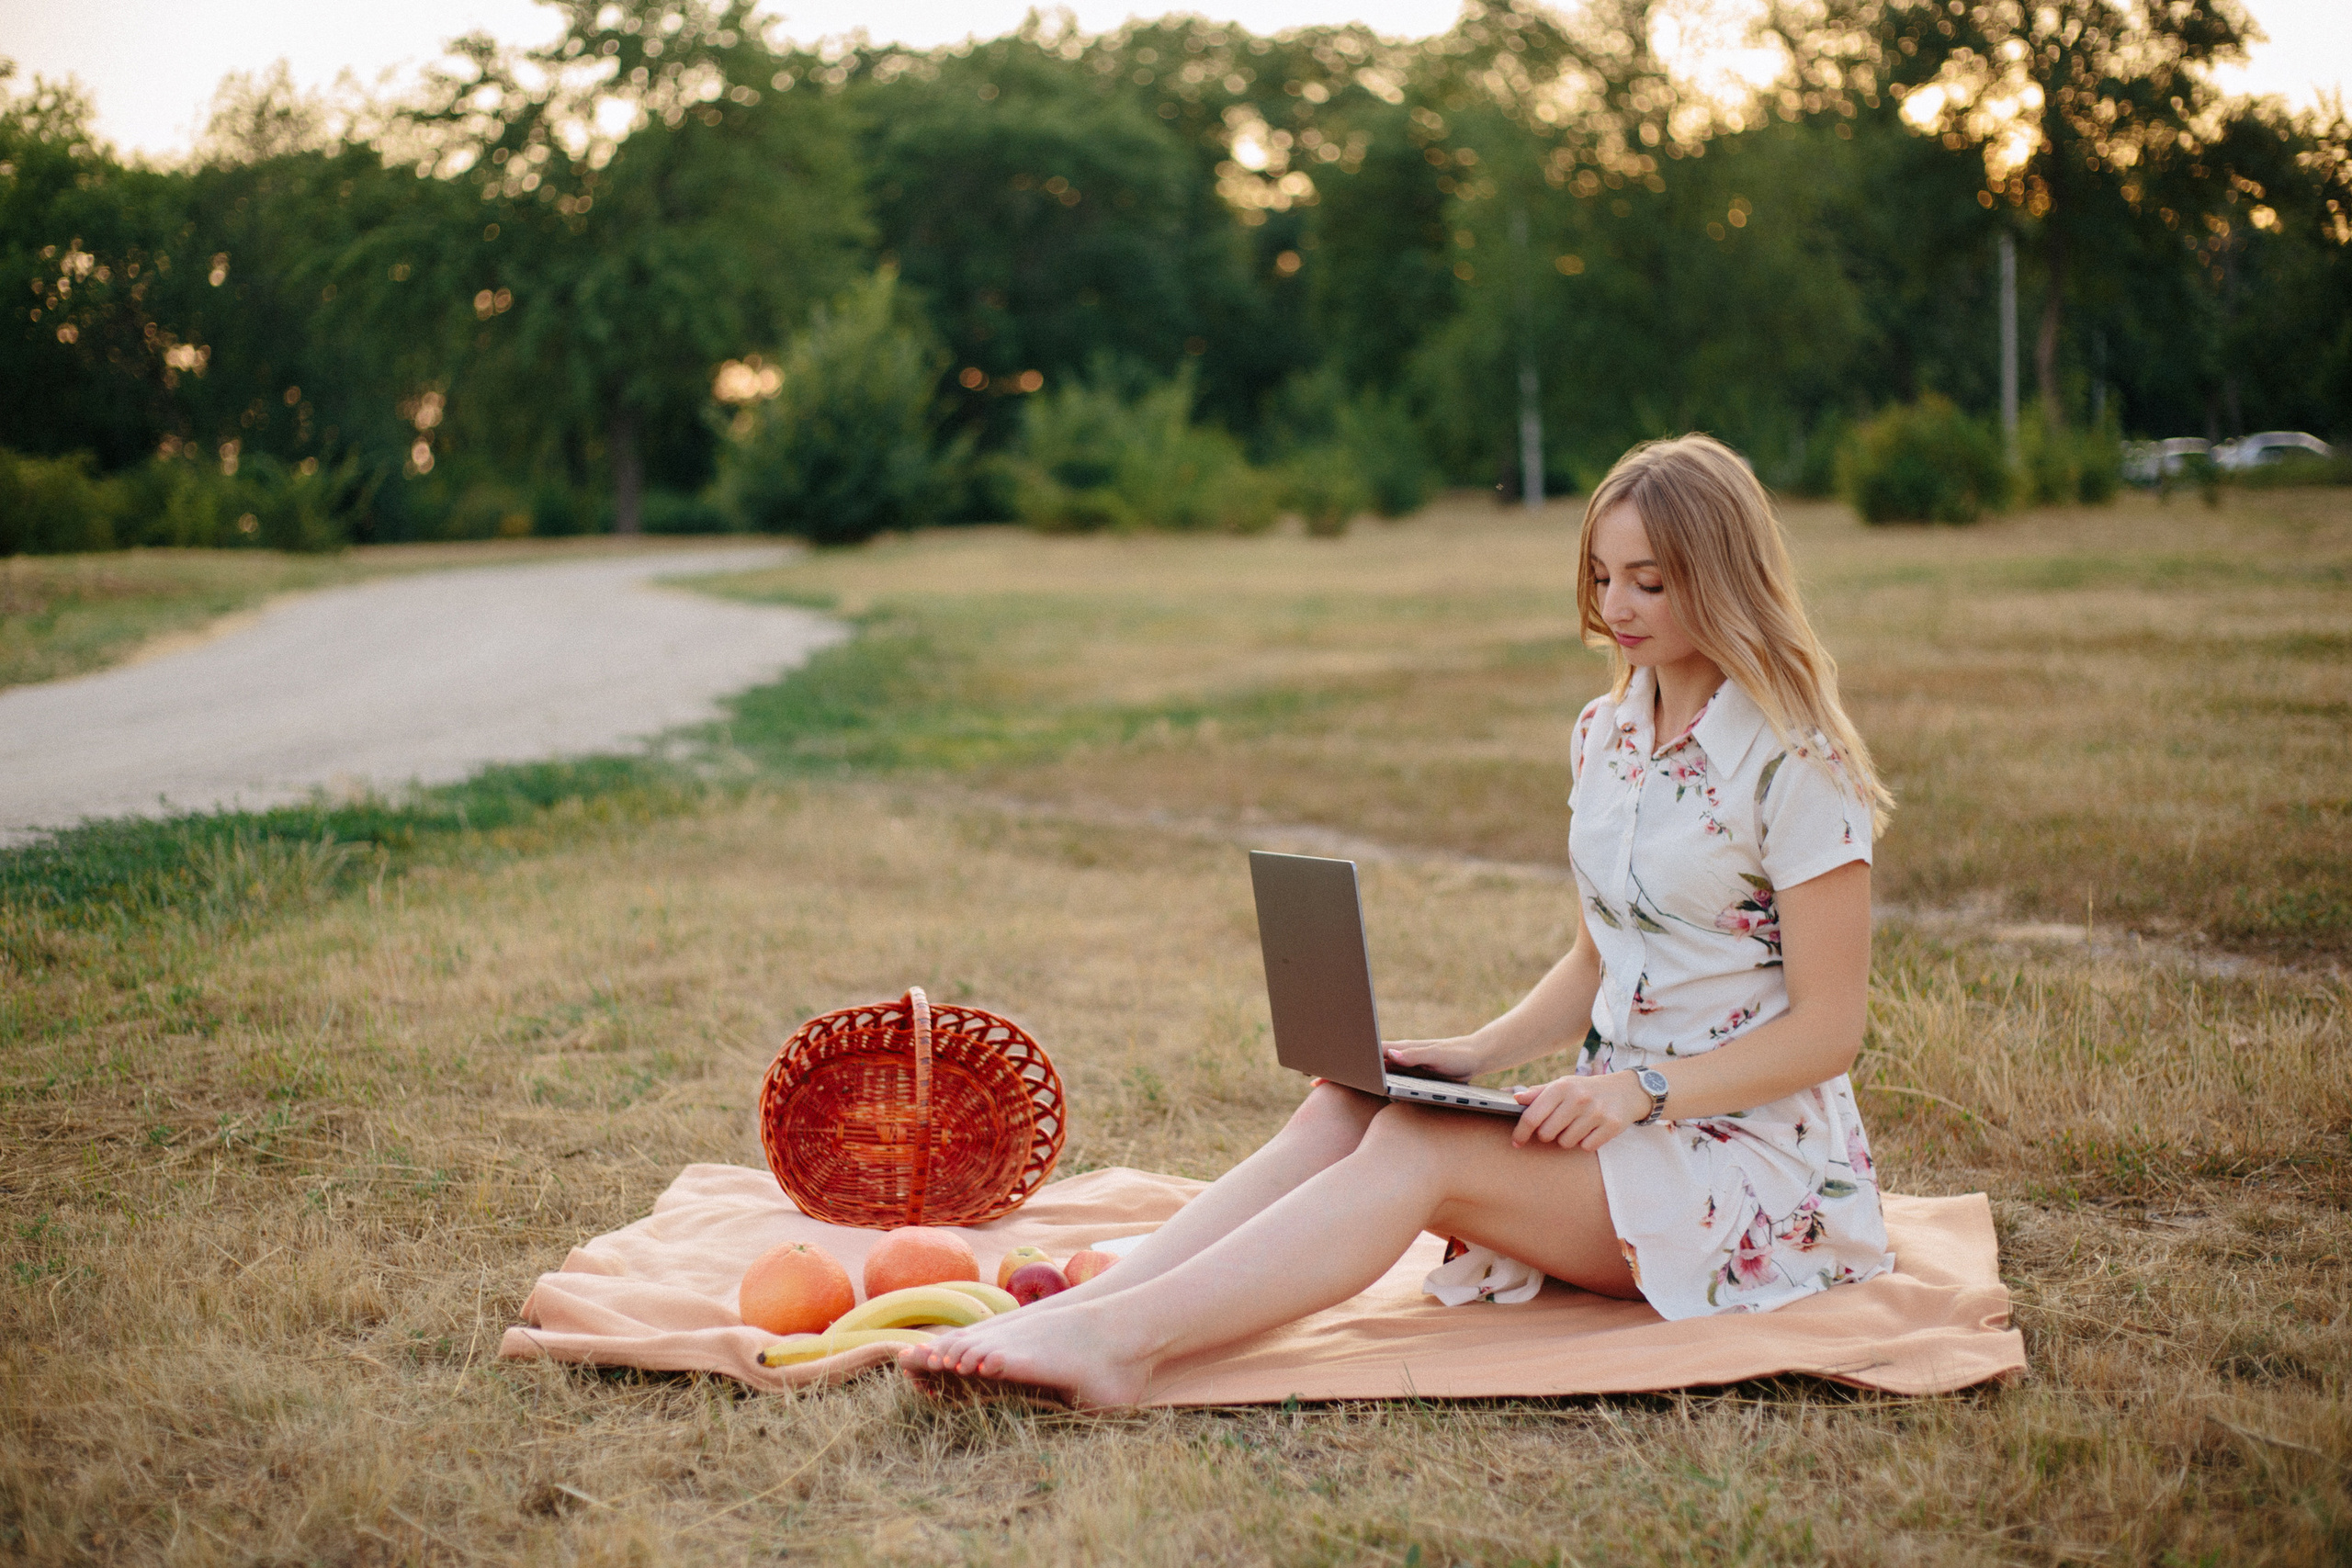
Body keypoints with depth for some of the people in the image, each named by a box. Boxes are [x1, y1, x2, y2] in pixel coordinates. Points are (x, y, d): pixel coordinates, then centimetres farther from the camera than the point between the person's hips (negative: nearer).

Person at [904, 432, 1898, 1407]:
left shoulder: (1794, 764, -13)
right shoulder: (1606, 733, 11)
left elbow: (1827, 1030, -13)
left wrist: (1640, 1092, -23)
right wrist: (1480, 1055, 1)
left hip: (1760, 1158, -6)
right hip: (1623, 1112, 6)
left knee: (1418, 1148, -28)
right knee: (1346, 1108, -18)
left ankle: (1119, 1339, -40)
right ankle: (1072, 1307, -31)